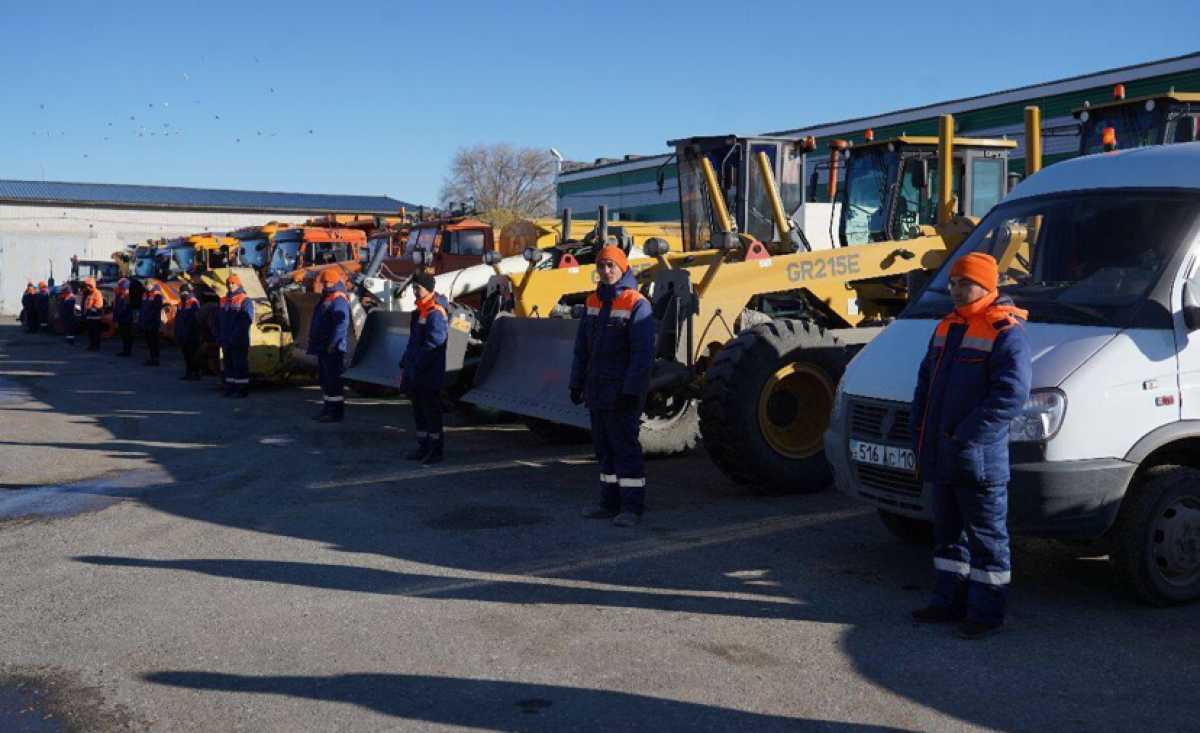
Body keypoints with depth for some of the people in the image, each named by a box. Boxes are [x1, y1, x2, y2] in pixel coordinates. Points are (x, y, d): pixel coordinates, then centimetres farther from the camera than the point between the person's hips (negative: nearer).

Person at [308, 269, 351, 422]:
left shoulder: (339, 301, -15)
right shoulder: (326, 299, 19)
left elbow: (342, 324, -25)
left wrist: (332, 344, -27)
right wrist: (314, 343, 23)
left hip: (332, 349, -11)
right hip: (323, 348, 11)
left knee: (333, 380, -9)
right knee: (325, 379, 16)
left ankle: (336, 412, -6)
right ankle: (328, 409, 24)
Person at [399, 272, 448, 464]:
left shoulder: (436, 313, -16)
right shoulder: (420, 311, 15)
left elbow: (432, 346, -21)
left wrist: (416, 367, -19)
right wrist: (404, 366, 18)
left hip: (430, 374, -10)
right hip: (416, 375, 10)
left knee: (431, 411, -3)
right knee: (419, 411, 14)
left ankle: (437, 450, 5)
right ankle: (423, 447, 23)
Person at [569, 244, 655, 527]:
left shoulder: (636, 304, -11)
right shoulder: (593, 301, 11)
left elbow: (643, 352, -15)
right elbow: (582, 347, 16)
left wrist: (631, 391, -20)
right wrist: (577, 383, 13)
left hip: (622, 392, -7)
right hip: (597, 391, 7)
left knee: (624, 446, -4)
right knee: (603, 446, 13)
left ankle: (632, 506, 2)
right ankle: (609, 501, 24)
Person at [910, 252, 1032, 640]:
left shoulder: (1005, 331, -11)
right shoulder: (947, 327, 16)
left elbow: (1012, 394, -21)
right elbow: (925, 383, 22)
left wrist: (964, 434, -21)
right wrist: (920, 435, 12)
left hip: (980, 459, -9)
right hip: (941, 459, 9)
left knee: (987, 536, 1)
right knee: (948, 532, 17)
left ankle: (987, 611, 9)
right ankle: (949, 601, 28)